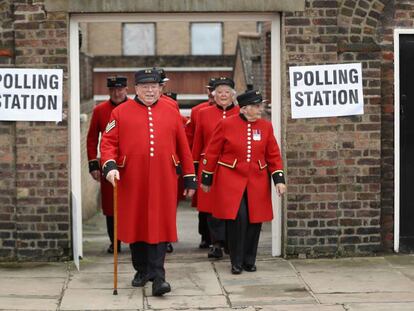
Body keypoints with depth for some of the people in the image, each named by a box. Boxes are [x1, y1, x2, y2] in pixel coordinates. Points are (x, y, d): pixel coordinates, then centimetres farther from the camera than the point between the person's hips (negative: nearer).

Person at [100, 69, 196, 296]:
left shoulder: (171, 112, 8)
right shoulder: (121, 112, 3)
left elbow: (183, 147, 10)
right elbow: (108, 142, 0)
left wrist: (190, 178, 9)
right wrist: (110, 166, -18)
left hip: (163, 183, 0)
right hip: (133, 182, 0)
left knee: (160, 226, -5)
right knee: (135, 226, 10)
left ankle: (157, 276, -5)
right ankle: (142, 270, 26)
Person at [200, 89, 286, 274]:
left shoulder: (265, 126, 6)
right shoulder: (226, 125, -4)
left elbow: (274, 155, 8)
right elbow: (212, 153, 2)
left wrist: (279, 180, -2)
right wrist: (206, 180, 5)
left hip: (257, 183, 4)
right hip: (231, 181, -3)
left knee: (254, 221, 2)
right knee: (237, 218, -14)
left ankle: (249, 261, 19)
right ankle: (236, 262, 1)